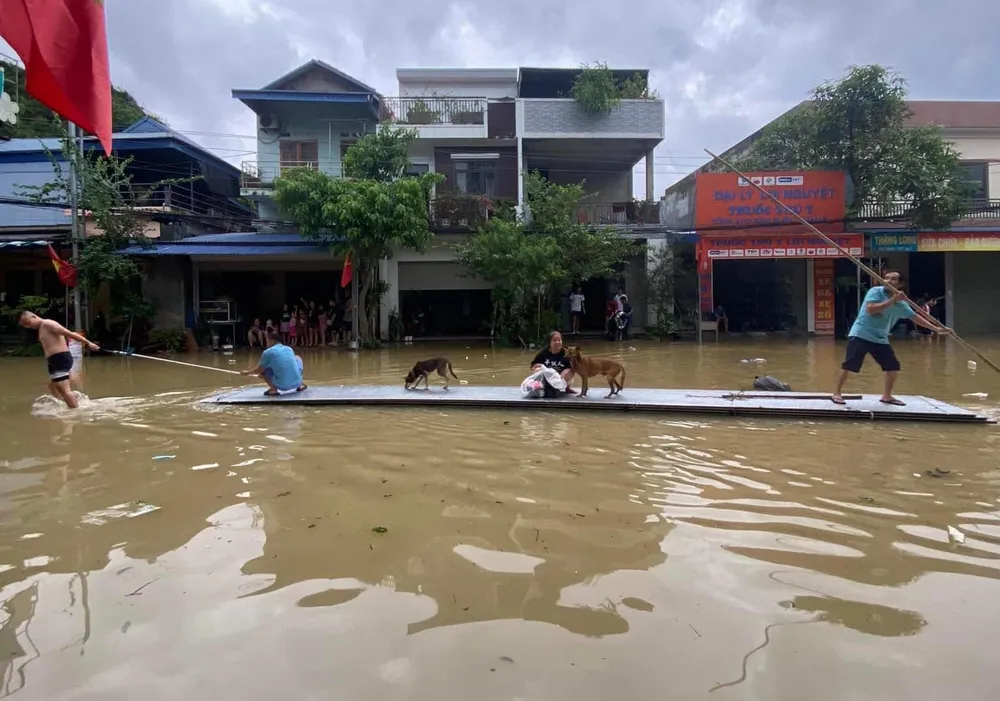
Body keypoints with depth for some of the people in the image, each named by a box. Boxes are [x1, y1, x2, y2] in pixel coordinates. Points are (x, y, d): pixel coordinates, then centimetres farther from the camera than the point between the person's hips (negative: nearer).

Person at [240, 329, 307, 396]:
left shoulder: (267, 352, 0)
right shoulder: (289, 349, 13)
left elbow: (259, 370, 9)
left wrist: (247, 372, 29)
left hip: (282, 386, -4)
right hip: (297, 383, 4)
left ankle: (273, 389, -1)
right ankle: (300, 385, 20)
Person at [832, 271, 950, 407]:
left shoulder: (901, 303, 7)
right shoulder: (875, 291, -10)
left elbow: (915, 317, 17)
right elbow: (870, 309, -25)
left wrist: (936, 328, 16)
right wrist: (892, 301, -26)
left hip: (880, 339, 7)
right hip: (860, 334, -6)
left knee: (894, 367, 6)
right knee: (849, 365, -13)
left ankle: (886, 396, 21)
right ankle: (837, 393, -2)